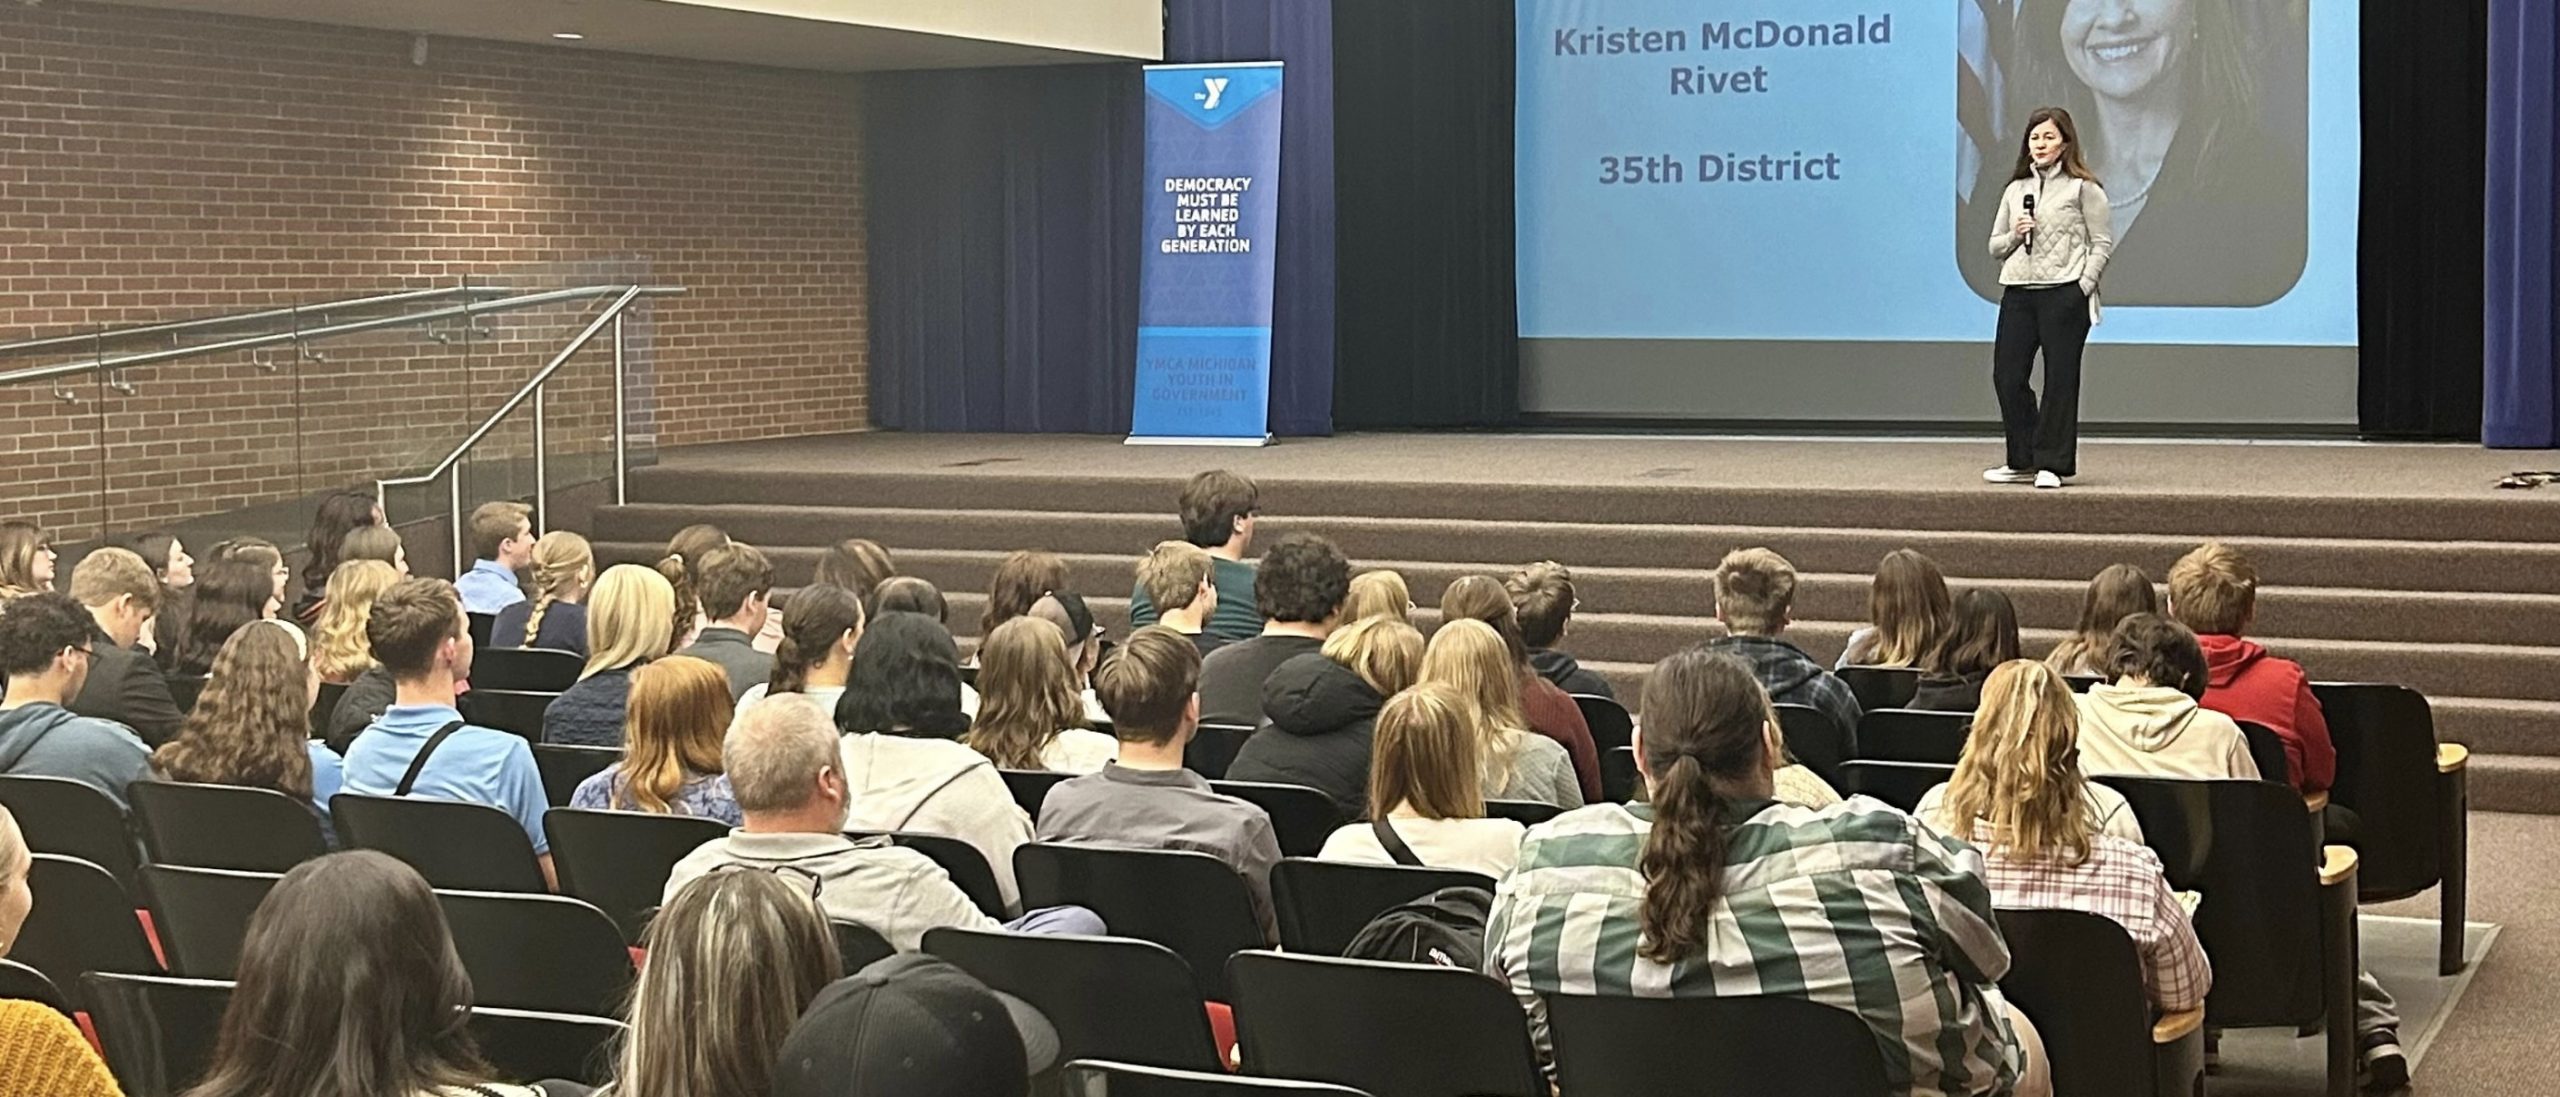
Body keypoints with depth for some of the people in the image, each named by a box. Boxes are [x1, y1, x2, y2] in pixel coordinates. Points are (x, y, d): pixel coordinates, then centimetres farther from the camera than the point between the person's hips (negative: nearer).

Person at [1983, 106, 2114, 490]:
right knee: (2006, 376, 2)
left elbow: (2102, 242, -2)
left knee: (2060, 380, -2)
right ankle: (2023, 461, 14)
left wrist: (2084, 286, -11)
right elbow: (1995, 246, 19)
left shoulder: (2082, 188, 1)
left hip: (2064, 295, -5)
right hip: (2018, 293, 5)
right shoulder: (2016, 190, 16)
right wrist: (2015, 235, -2)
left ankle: (2052, 465, 4)